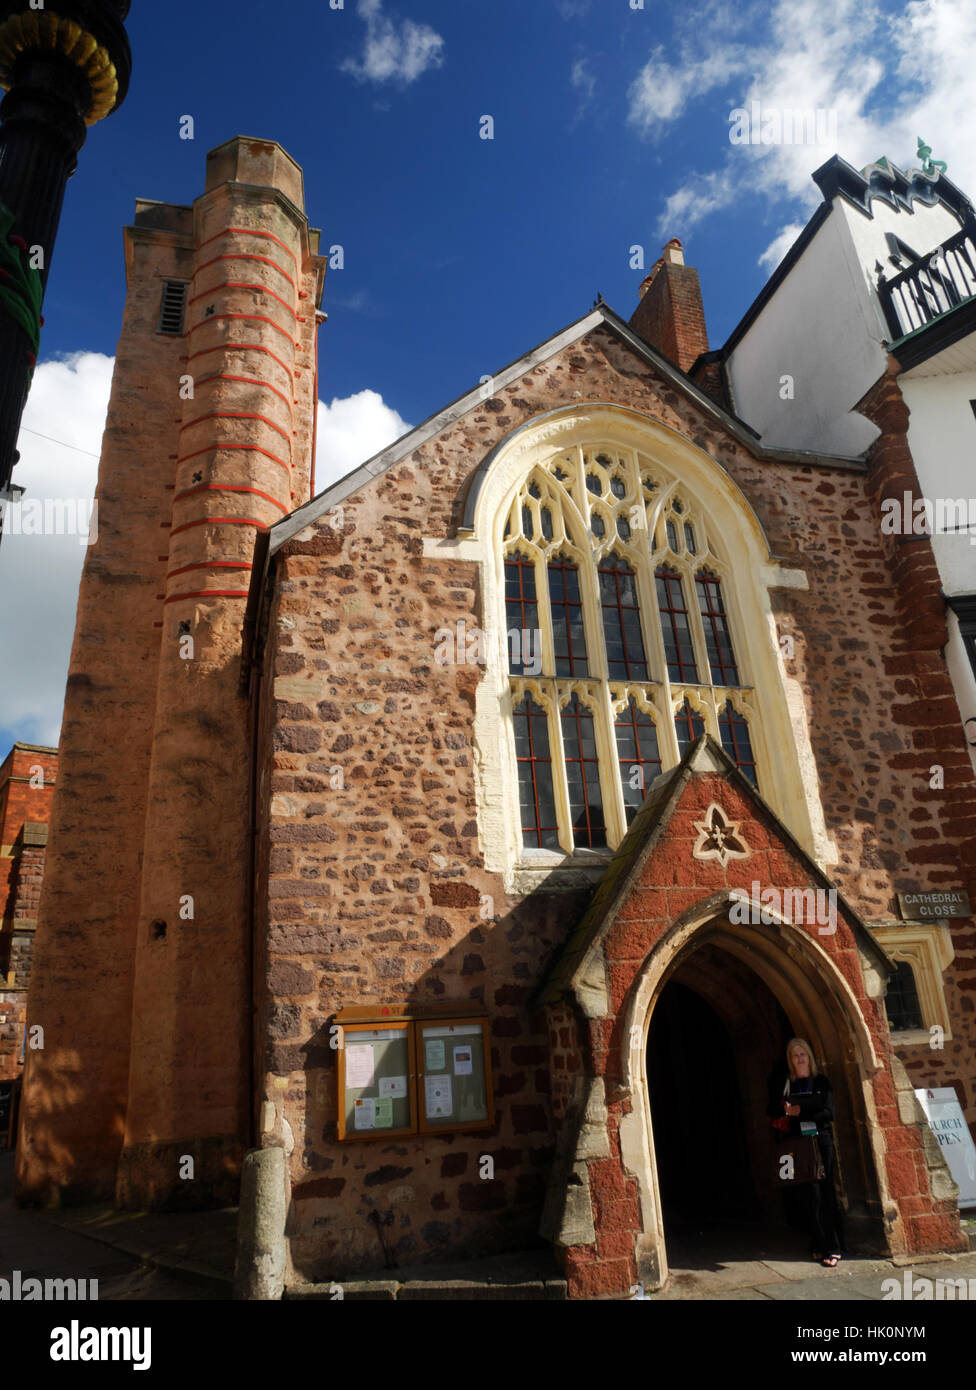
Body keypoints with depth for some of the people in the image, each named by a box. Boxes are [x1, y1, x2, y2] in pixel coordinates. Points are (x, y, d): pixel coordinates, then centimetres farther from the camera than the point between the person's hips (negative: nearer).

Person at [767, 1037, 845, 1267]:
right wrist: (786, 1111, -15)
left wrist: (800, 1114, -10)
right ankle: (819, 1245, 6)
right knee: (808, 1195, -3)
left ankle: (832, 1247, 1)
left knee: (824, 1193, -4)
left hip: (821, 1142, 0)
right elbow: (772, 1111, 5)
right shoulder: (783, 1085, 9)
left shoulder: (821, 1082, 8)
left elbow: (828, 1113, -1)